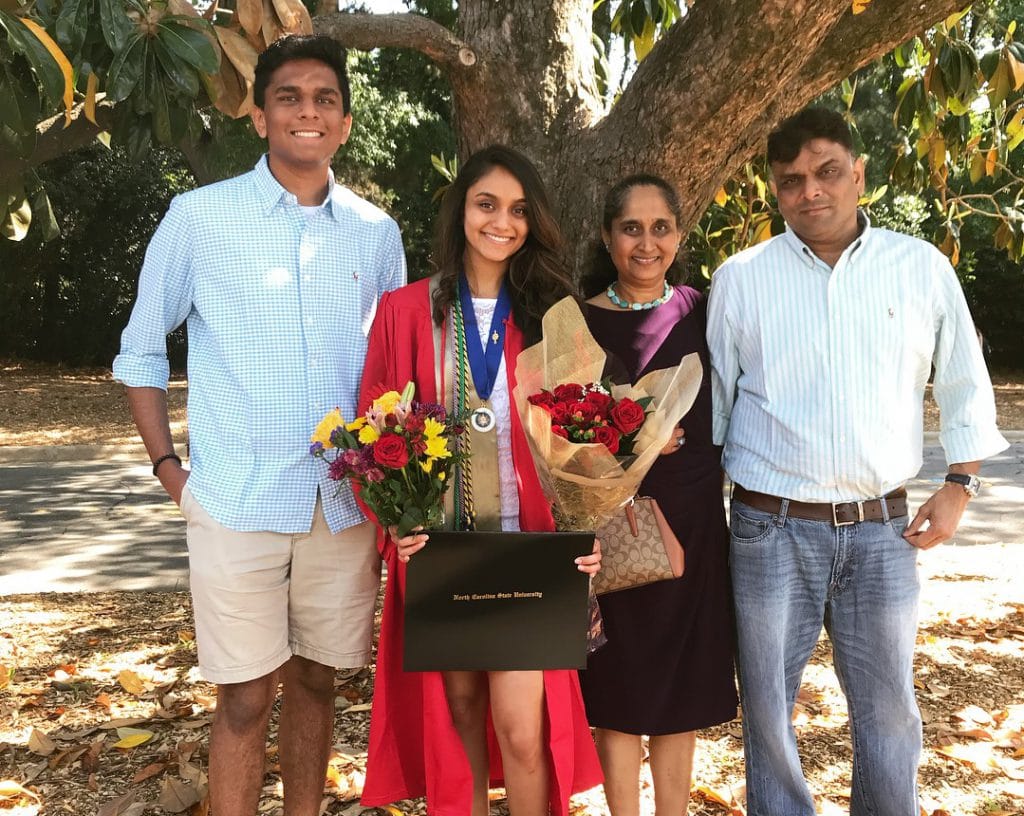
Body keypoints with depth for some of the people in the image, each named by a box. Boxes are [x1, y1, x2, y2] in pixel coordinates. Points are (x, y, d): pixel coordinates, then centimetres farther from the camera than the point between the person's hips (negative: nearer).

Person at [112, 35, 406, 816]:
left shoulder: (377, 233, 5)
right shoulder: (199, 217, -4)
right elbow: (142, 350, 5)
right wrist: (167, 466, -1)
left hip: (347, 505, 3)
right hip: (238, 503, -3)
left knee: (316, 680, 14)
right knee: (247, 695, 3)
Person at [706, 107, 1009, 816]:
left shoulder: (922, 268, 3)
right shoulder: (741, 278, 0)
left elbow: (966, 385, 12)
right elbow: (710, 401, 6)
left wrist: (960, 484, 4)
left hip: (883, 530, 1)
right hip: (772, 529, 0)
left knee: (889, 711, 11)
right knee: (768, 711, 9)